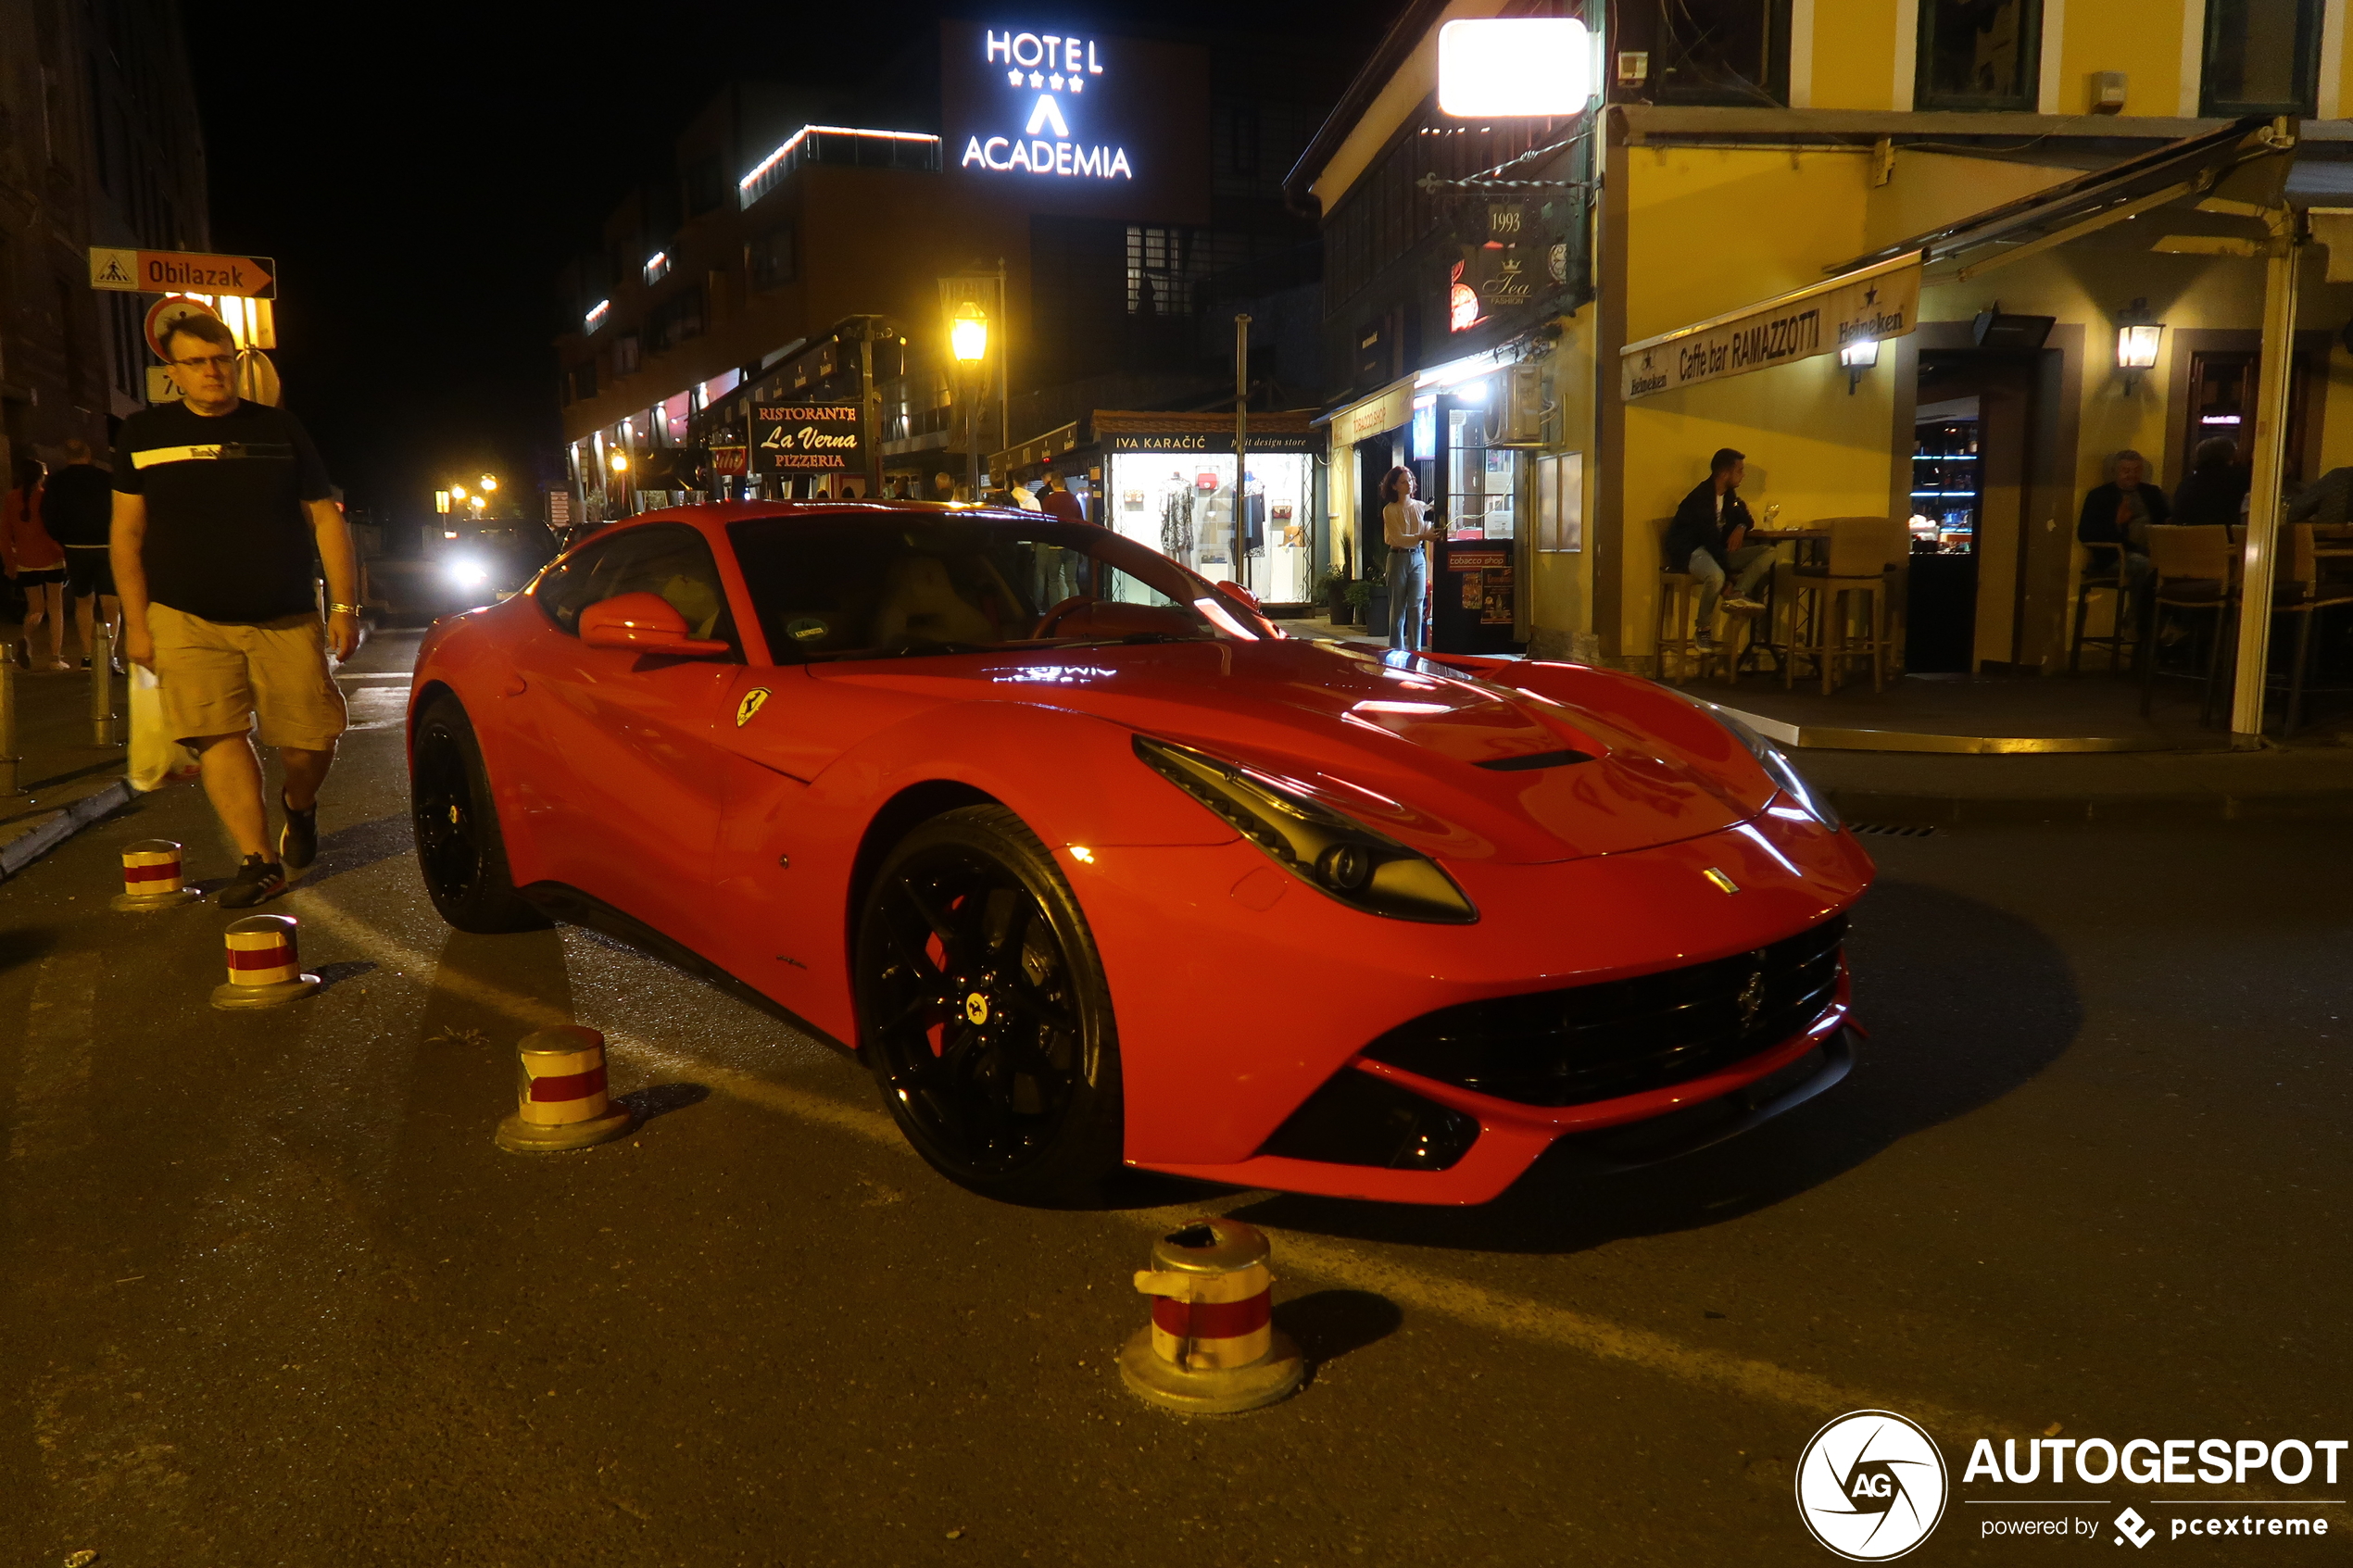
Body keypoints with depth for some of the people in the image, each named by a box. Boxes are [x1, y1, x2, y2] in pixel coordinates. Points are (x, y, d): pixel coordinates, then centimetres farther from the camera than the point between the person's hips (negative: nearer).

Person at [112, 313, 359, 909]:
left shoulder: (279, 429, 9)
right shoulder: (144, 433, 8)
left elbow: (325, 518, 8)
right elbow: (127, 532, 9)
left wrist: (345, 605, 0)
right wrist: (137, 623, 2)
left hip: (287, 620, 0)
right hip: (187, 619, 0)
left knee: (310, 739, -4)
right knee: (219, 735, -13)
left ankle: (299, 805, 29)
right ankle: (260, 860, -9)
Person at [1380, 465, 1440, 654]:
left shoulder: (1421, 507, 9)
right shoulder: (1389, 510, -3)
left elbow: (1429, 535, 8)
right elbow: (1398, 538, -13)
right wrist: (1421, 536, -24)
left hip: (1418, 557, 3)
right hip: (1398, 558, -3)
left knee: (1416, 606, -1)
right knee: (1398, 606, 1)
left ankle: (1415, 650, 4)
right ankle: (1397, 650, 8)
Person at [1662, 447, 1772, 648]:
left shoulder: (1729, 495, 10)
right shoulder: (1701, 498, -18)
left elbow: (1744, 518, 25)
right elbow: (1710, 538, -24)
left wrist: (1741, 527, -2)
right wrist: (1732, 574, -26)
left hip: (1717, 550, 9)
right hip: (1690, 552, -9)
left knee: (1768, 552, -7)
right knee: (1716, 576, -41)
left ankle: (1737, 595, -28)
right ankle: (1703, 630, -20)